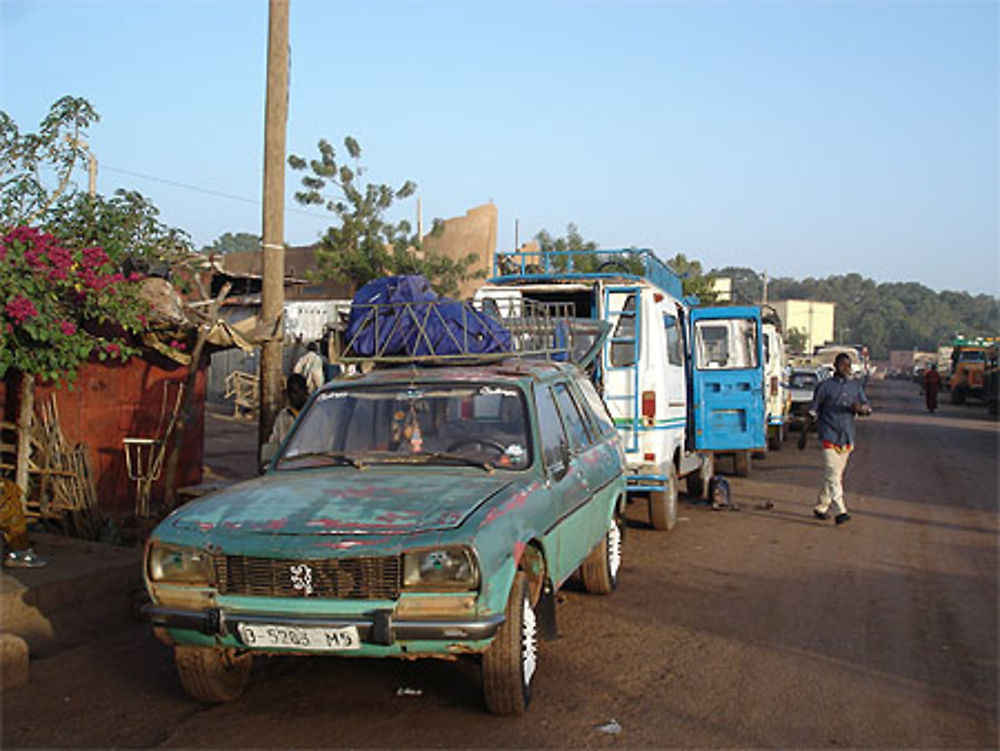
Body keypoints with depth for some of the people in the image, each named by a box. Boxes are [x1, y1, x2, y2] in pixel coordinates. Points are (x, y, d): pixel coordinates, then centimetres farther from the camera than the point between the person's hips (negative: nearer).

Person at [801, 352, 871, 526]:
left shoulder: (856, 386, 13)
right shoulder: (825, 386, 0)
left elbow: (867, 408, 10)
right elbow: (813, 412, 3)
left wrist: (859, 408, -15)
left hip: (847, 438, 5)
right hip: (829, 436, -5)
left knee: (837, 475, 10)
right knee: (832, 475, -13)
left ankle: (820, 507, 23)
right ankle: (840, 511, -18)